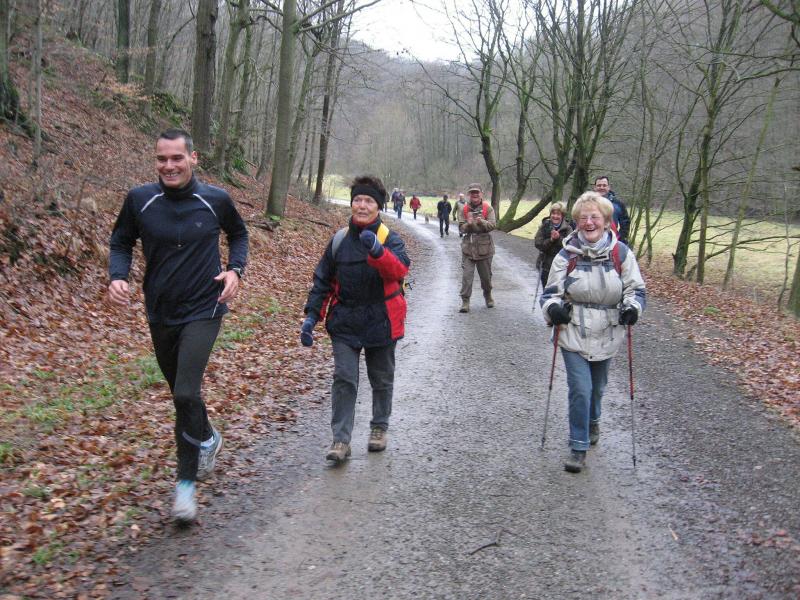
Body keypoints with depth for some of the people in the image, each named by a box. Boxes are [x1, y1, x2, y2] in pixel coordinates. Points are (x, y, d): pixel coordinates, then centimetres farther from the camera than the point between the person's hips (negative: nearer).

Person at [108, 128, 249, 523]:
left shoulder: (215, 200, -7)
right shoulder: (139, 200, -6)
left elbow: (238, 234, 12)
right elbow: (121, 242, 8)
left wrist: (235, 269, -5)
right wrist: (118, 276, -11)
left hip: (203, 310, -3)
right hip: (160, 313, 3)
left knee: (185, 393, -16)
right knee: (181, 392, 17)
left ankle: (186, 482, 0)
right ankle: (207, 439, 48)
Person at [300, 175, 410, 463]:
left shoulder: (390, 239, -8)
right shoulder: (339, 240, 1)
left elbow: (399, 269, -28)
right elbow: (323, 281, 6)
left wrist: (377, 250, -46)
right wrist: (311, 315, -3)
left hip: (381, 322, -1)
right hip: (345, 323, 1)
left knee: (381, 379, 14)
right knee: (344, 379, -8)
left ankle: (379, 428, 33)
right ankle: (341, 439, -4)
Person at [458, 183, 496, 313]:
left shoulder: (488, 208, -1)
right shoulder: (464, 209, 3)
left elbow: (493, 224, -11)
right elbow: (461, 228, 0)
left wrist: (482, 222, -30)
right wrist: (468, 224, -21)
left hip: (484, 247, 0)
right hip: (468, 247, 0)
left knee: (486, 275, 13)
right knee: (466, 275, -8)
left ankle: (488, 296, 36)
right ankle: (465, 301, -4)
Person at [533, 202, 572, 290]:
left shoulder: (567, 228, -4)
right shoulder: (544, 226, 0)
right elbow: (538, 244, -9)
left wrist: (559, 238, -27)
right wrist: (551, 240, -22)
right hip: (546, 266, 2)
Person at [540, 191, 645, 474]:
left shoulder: (620, 253, -7)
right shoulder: (567, 254, -8)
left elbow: (636, 288, 1)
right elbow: (550, 291, -1)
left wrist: (632, 307, -20)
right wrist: (553, 307, -23)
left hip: (606, 336, 2)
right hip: (573, 335, -2)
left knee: (597, 387, 20)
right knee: (579, 389, -9)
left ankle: (592, 422, 51)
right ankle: (579, 447, 4)